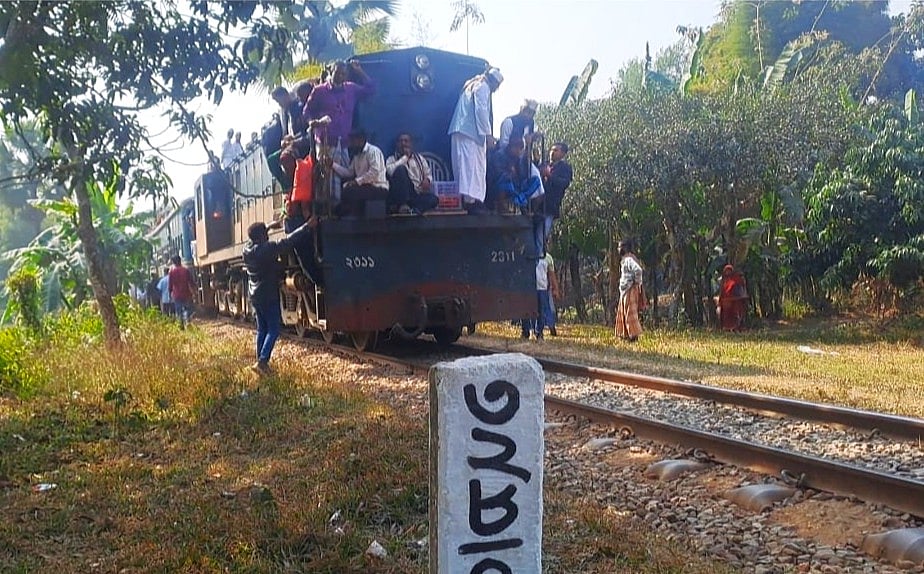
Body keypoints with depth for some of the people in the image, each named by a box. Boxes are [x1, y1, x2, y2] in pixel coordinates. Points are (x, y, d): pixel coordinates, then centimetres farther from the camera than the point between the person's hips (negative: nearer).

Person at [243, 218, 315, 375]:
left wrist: (270, 226, 33)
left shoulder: (248, 249, 3)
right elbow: (288, 241, -20)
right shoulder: (267, 248, -19)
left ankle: (260, 361, 16)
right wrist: (307, 226, -15)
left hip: (255, 296, 8)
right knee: (274, 329, -4)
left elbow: (254, 236, 26)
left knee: (261, 329, 14)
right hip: (268, 296, -8)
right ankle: (262, 361, -14)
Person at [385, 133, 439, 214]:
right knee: (401, 169, -28)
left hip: (417, 194, 3)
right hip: (400, 195, -2)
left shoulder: (419, 158, 20)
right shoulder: (392, 159, 8)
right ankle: (402, 205, -28)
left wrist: (427, 180, -8)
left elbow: (428, 174, 17)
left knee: (433, 199, -26)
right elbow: (390, 170, -14)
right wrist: (405, 157, -6)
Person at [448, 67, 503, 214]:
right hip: (471, 131, -9)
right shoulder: (483, 87, -2)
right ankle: (470, 200, -20)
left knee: (465, 164, 5)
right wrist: (488, 133, -14)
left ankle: (466, 200, 3)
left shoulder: (471, 86, 26)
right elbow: (481, 110, -14)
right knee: (472, 165, -13)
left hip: (460, 130, 9)